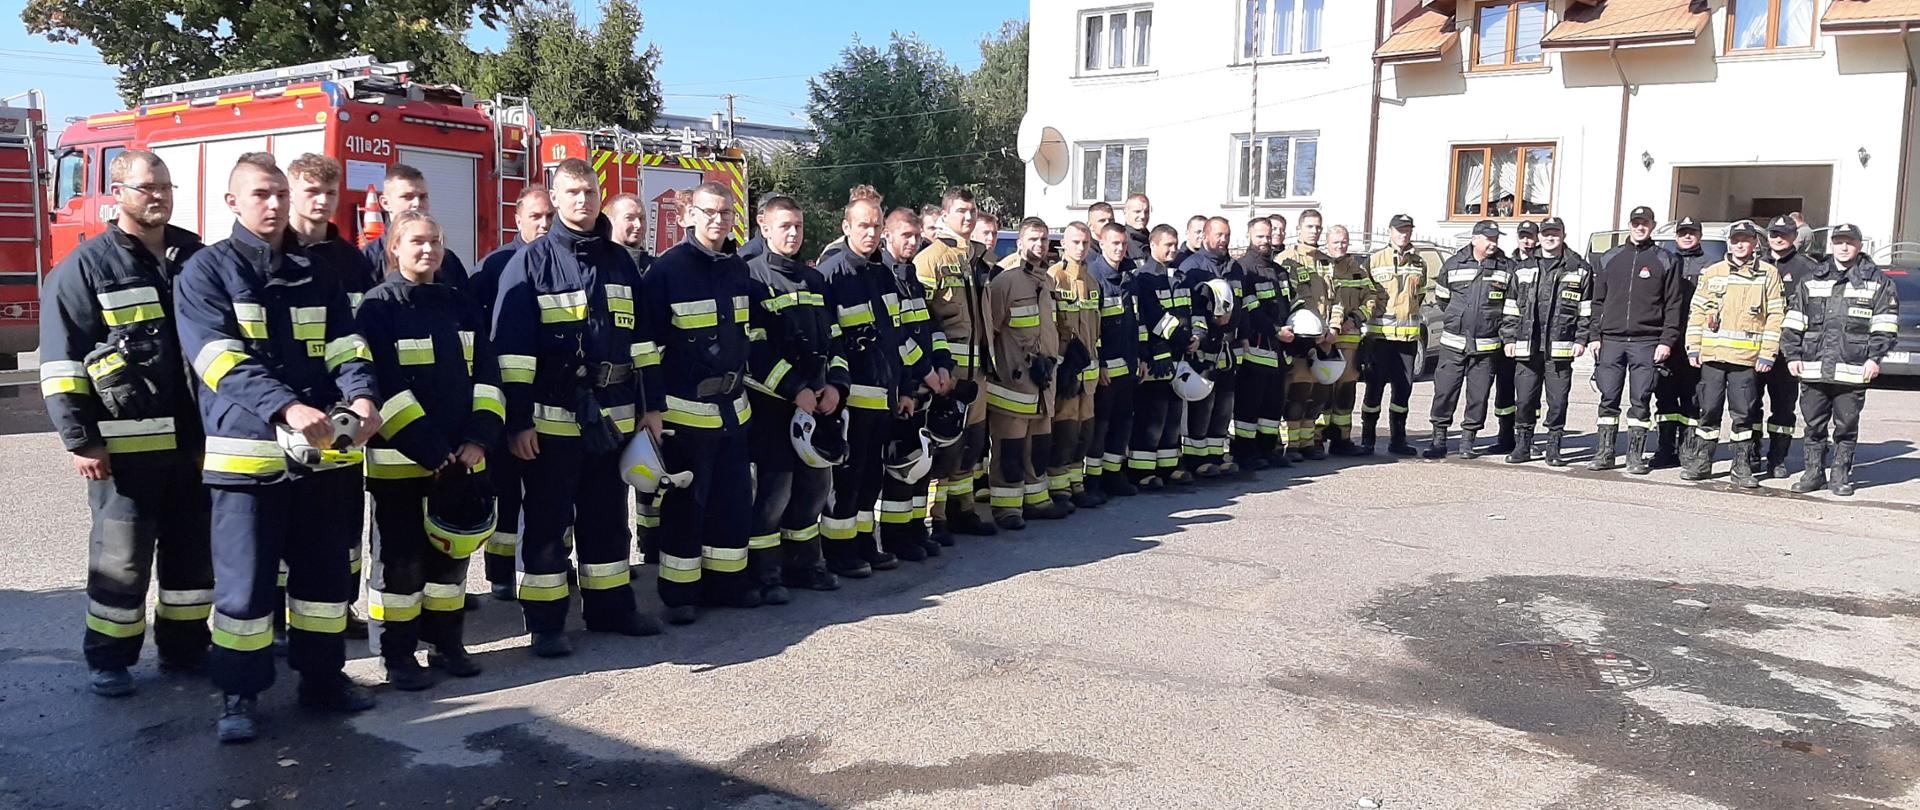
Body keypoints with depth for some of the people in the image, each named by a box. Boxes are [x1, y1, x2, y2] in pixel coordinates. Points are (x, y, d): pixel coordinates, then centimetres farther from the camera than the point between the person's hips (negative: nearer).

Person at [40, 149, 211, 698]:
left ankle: (185, 647, 25)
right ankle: (108, 659, 17)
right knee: (122, 555, 3)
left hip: (194, 439, 5)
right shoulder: (85, 267, -4)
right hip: (125, 444, -4)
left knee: (194, 548, 12)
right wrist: (80, 440, -13)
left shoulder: (196, 257, 10)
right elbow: (61, 362, -7)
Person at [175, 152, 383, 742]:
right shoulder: (206, 271, -1)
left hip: (325, 450, 4)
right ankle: (239, 693, 14)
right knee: (245, 580, 1)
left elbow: (346, 346, 4)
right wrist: (286, 409, -30)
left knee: (325, 570, 12)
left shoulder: (318, 274, 14)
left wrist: (361, 397, -18)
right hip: (248, 450, -4)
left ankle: (322, 675, 25)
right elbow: (221, 358, -15)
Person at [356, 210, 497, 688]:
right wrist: (432, 453, -17)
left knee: (451, 551, 12)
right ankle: (397, 655, 13)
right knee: (400, 559, 1)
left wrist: (478, 439, -7)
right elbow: (385, 387, -13)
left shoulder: (461, 307, 11)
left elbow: (486, 376, 7)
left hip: (461, 458, 5)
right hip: (400, 460, -5)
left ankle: (446, 643, 25)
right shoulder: (378, 307, -5)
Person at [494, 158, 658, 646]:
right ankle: (545, 622, 12)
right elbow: (511, 347, -9)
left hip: (613, 417, 5)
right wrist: (518, 420, -14)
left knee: (608, 517, 13)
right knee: (547, 523, 4)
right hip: (552, 420, -4)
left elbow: (642, 337, 13)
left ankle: (609, 606, 26)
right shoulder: (531, 262, -4)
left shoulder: (618, 260, 11)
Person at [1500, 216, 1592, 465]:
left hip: (1560, 347, -1)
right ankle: (1522, 445, 13)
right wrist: (1508, 338, 6)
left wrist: (1581, 339, -1)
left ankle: (1554, 448, 11)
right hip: (1527, 346, 2)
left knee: (1558, 400, 1)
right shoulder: (1522, 268, 12)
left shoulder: (1579, 269, 7)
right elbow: (1511, 307, 13)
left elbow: (1587, 309, 6)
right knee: (1525, 398, 2)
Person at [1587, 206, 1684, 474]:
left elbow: (1673, 304, 2)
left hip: (1647, 342, -2)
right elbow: (1598, 301, 14)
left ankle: (1635, 455, 6)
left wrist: (1667, 340, -7)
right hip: (1611, 340, 2)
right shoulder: (1610, 259, 13)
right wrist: (1594, 336, 5)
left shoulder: (1665, 260, 6)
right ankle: (1604, 453, 8)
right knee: (1608, 399, 2)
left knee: (1640, 400, 0)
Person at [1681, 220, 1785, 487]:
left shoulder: (1768, 274, 5)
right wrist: (1693, 349, 2)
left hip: (1746, 357, -1)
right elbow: (1697, 311, 10)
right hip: (1712, 355, 1)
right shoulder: (1712, 273, 10)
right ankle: (1700, 462, 13)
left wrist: (1767, 354, -5)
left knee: (1743, 413, 2)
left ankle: (1742, 467, 11)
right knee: (1709, 410, 5)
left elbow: (1776, 316, 2)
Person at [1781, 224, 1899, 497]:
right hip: (1813, 367, 2)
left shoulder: (1876, 280, 6)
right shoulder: (1811, 280, 12)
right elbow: (1793, 320, 11)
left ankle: (1841, 475, 15)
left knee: (1846, 426, 5)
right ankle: (1814, 473, 16)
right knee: (1814, 425, 7)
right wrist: (1792, 354, 3)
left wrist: (1875, 357, -6)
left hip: (1853, 369, -2)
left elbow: (1885, 323, 3)